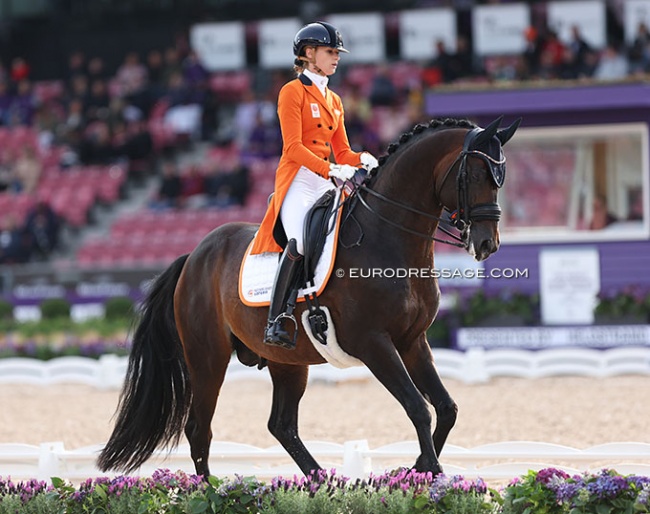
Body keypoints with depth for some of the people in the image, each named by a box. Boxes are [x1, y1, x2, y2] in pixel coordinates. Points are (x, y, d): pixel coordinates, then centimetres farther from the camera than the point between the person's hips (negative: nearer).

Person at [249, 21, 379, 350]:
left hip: (327, 184, 8)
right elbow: (293, 147, -11)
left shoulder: (334, 101, 22)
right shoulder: (292, 92, -1)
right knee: (300, 239, -30)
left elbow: (341, 151, 21)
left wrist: (361, 159, -2)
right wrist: (331, 170, -22)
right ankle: (275, 322, -32)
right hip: (298, 182, -8)